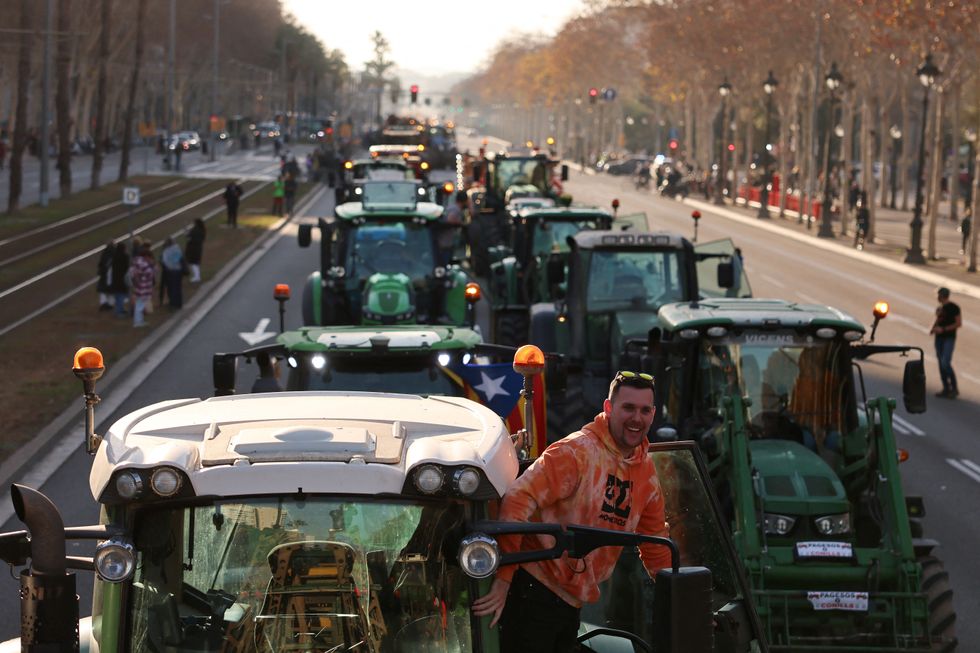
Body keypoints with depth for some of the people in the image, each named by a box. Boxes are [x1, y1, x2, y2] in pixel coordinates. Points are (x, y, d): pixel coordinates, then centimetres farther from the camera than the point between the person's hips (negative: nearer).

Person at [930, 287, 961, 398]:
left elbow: (959, 323, -12)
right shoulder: (940, 308, 12)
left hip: (949, 338, -8)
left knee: (946, 363, -17)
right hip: (939, 338, 8)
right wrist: (933, 329, 5)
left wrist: (943, 329, -17)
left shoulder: (953, 308, -9)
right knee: (941, 364, 6)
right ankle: (946, 389, 12)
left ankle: (954, 388, -5)